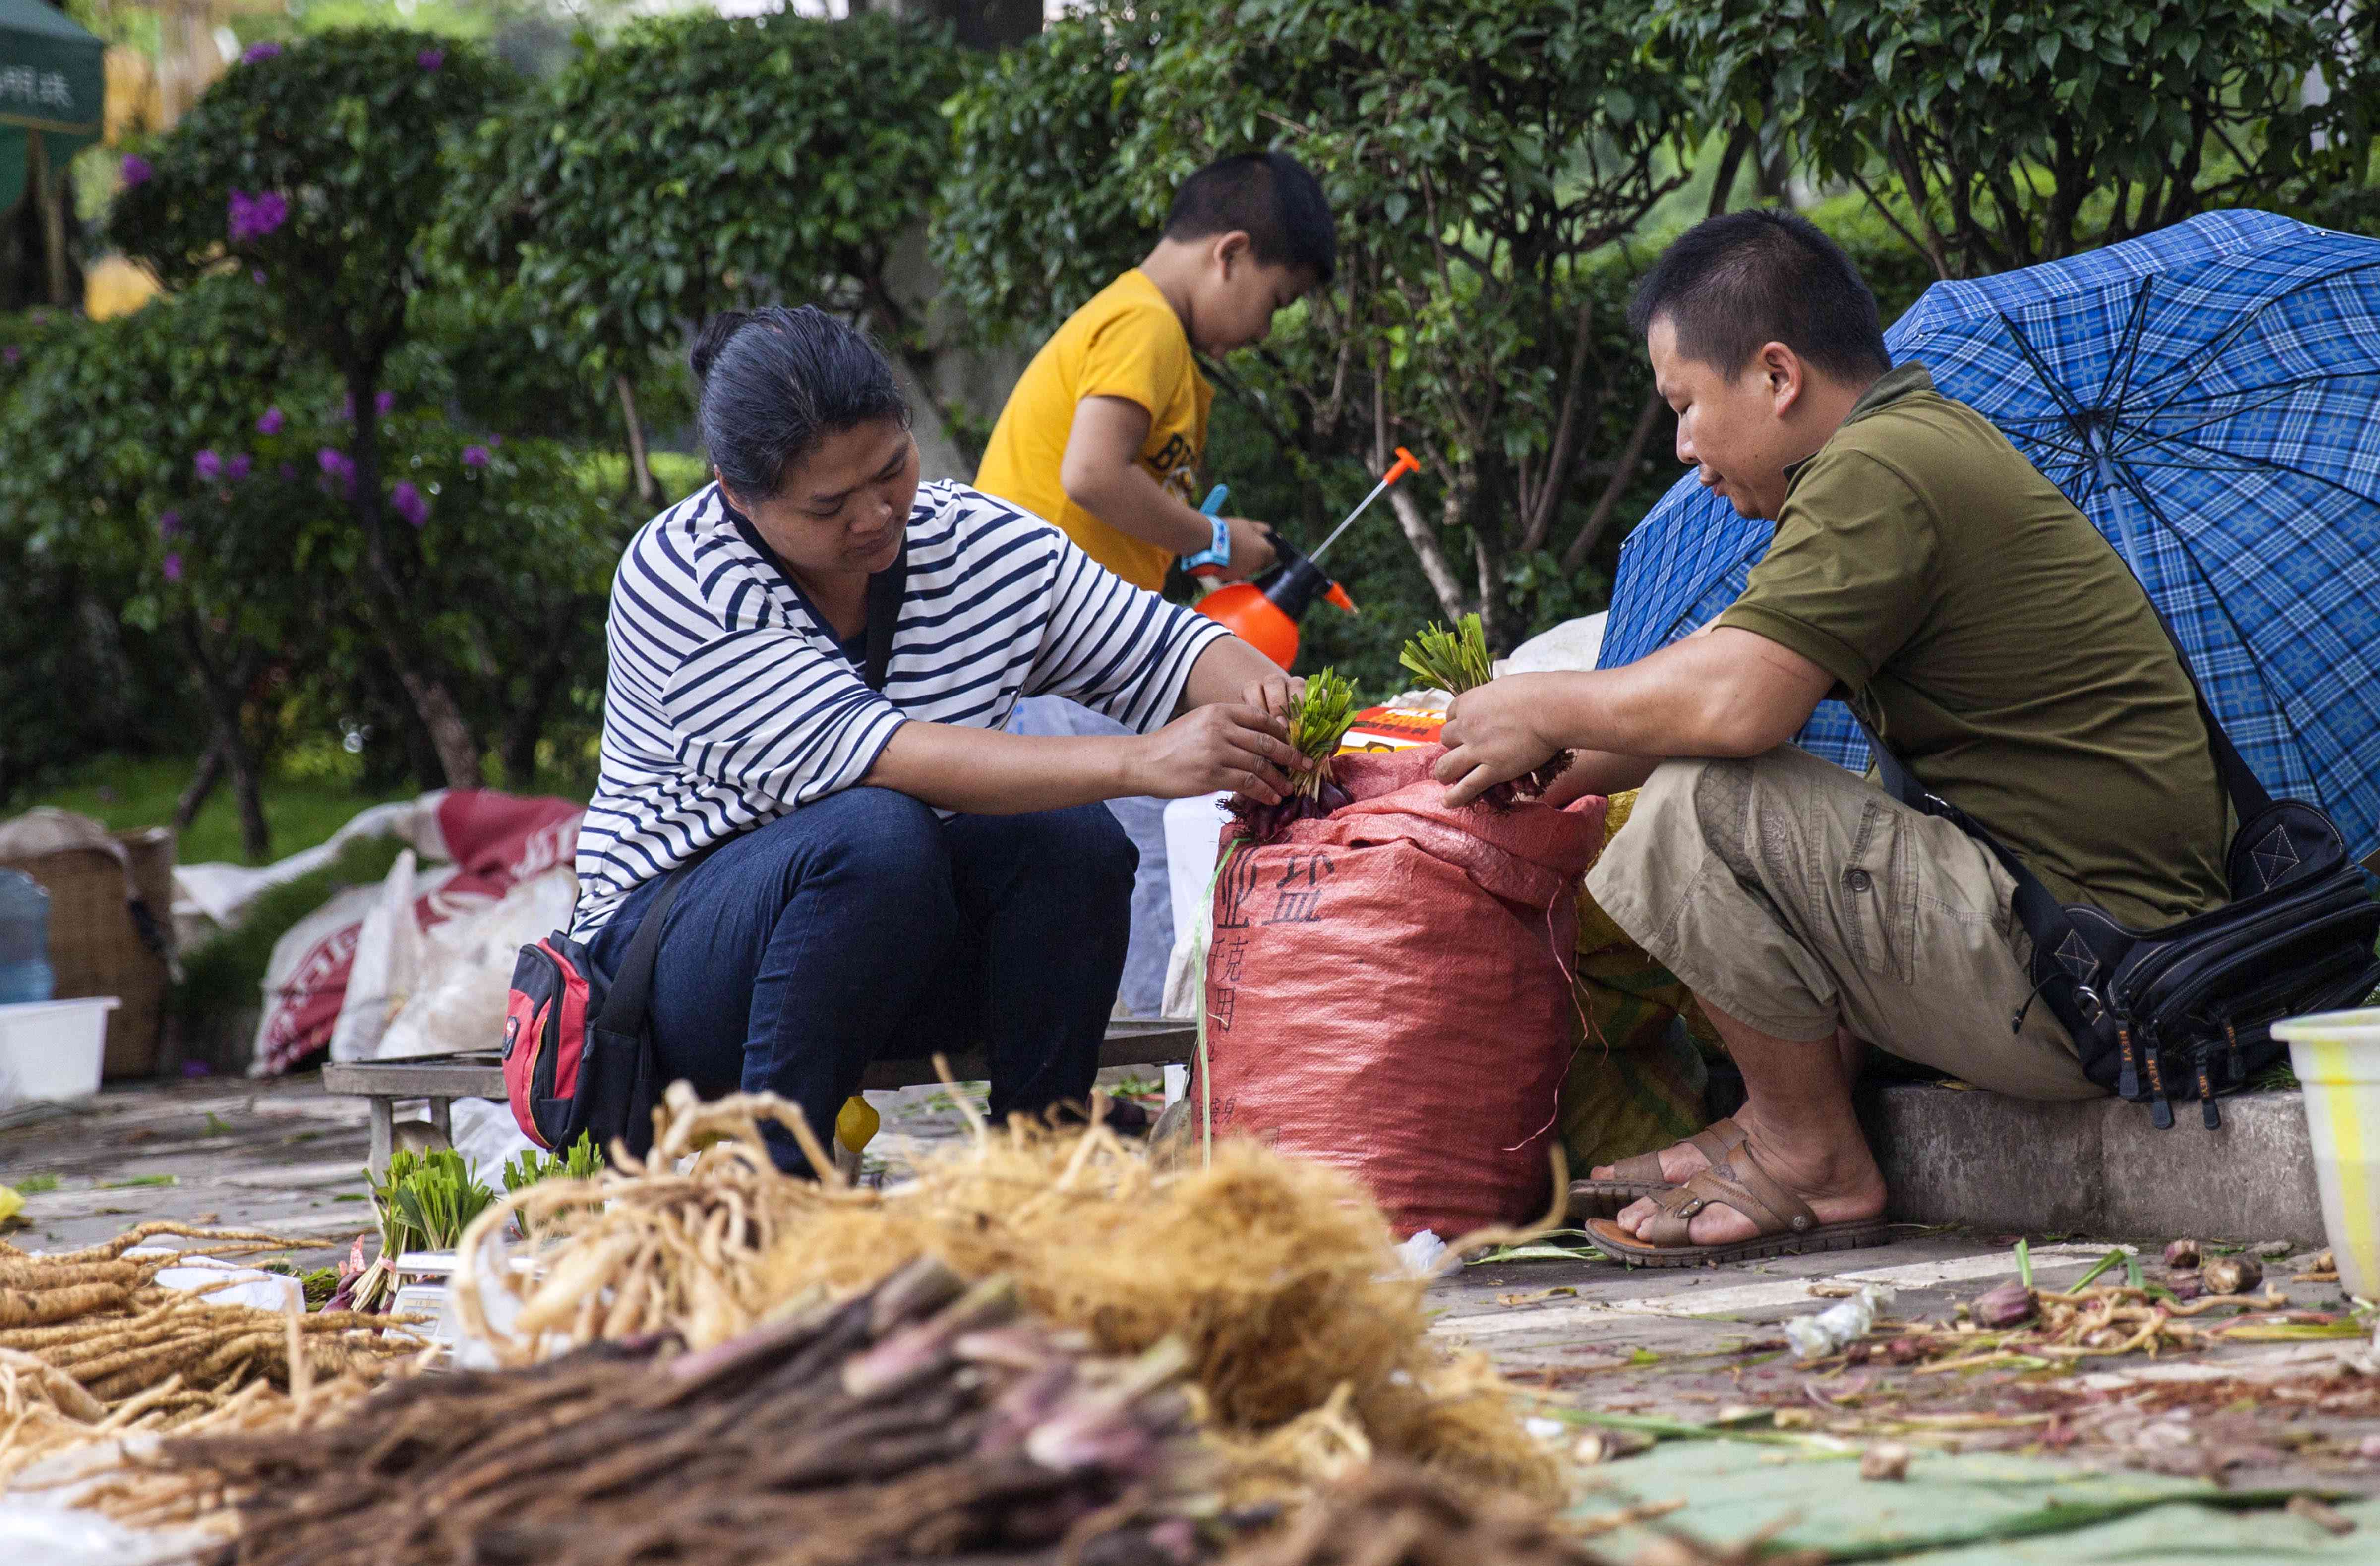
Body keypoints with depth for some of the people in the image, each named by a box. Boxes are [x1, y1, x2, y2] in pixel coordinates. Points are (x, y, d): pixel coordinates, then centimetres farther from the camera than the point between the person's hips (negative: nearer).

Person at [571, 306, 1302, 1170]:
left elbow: (1172, 649, 4)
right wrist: (1139, 763, -39)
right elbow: (866, 754, -31)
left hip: (898, 934, 5)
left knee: (1074, 837, -23)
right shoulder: (678, 580, -19)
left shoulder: (984, 543, -1)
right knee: (877, 831, -35)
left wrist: (1258, 693, -23)